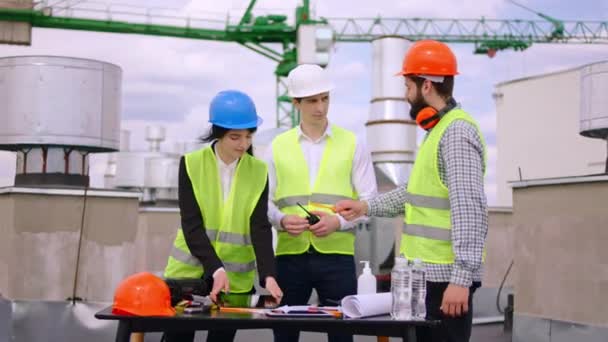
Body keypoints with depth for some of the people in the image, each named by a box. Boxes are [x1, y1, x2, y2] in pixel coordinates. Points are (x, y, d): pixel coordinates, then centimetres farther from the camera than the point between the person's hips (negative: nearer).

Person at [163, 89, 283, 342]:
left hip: (236, 279, 1)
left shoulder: (258, 171, 0)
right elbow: (191, 226, -11)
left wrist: (268, 275, -22)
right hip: (189, 273, -1)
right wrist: (215, 270, -24)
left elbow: (260, 227, -7)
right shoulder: (192, 164, -4)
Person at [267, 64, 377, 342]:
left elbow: (369, 202, 2)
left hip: (337, 255, -1)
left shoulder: (352, 144, 5)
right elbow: (266, 201, 9)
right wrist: (281, 220, -12)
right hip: (289, 254, 1)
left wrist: (338, 221, -14)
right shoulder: (278, 146, 9)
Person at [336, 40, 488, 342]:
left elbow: (469, 208, -22)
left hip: (444, 277, -10)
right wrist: (366, 206, 24)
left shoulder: (457, 132, -15)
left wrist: (461, 278, -25)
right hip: (427, 274, 10)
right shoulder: (438, 129, 17)